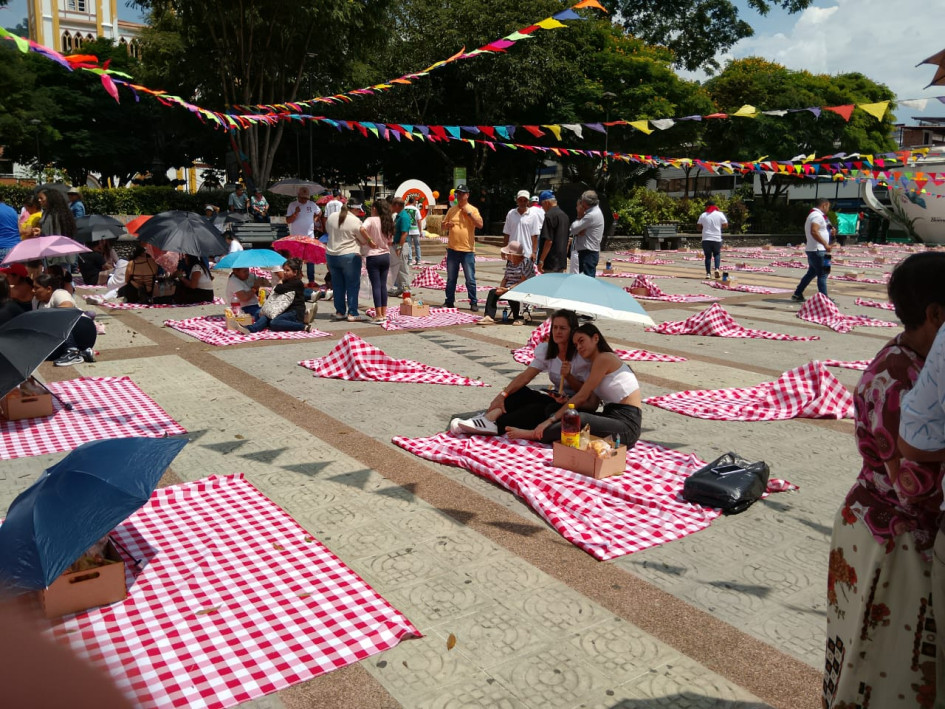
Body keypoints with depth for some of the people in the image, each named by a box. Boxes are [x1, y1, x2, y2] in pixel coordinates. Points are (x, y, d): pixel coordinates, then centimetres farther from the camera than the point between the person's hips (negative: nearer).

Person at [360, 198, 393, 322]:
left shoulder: (371, 220, -11)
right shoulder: (388, 222, 7)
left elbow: (362, 229, -30)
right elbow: (389, 241, 12)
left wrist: (370, 241, -20)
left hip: (373, 257, -5)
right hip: (386, 256, 5)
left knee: (376, 285, -3)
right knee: (383, 285, 11)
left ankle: (379, 315, -3)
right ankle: (384, 313, 14)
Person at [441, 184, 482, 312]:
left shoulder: (473, 210, -1)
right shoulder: (452, 210, 10)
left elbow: (480, 225, -12)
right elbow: (443, 225, 17)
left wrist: (469, 213, -16)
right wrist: (447, 225, -6)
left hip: (467, 250, -4)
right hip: (452, 249, 4)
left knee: (470, 279, 0)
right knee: (451, 278, 11)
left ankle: (473, 303, 8)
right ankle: (449, 301, 21)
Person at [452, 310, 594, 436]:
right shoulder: (547, 350, 1)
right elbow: (525, 376, -9)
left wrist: (568, 376, -27)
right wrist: (502, 395, -21)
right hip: (556, 398, 6)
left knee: (540, 409, -33)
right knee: (520, 392, -18)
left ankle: (495, 426, -38)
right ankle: (487, 418, -34)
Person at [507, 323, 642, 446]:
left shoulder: (604, 358, -9)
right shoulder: (596, 364, 19)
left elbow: (581, 396, -13)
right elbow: (589, 401, 7)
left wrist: (551, 420, -13)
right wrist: (565, 401, -10)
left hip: (626, 424, -9)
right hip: (612, 417, 9)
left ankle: (535, 434, -21)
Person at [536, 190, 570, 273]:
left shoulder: (550, 215, -14)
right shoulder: (564, 215, 13)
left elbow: (549, 241, -20)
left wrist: (541, 260, -18)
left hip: (550, 263, -9)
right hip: (561, 261, 9)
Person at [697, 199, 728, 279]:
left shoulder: (703, 215, 2)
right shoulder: (720, 214, 2)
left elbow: (698, 227, 5)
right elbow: (726, 225, 4)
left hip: (706, 239, 0)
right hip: (717, 239, 0)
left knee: (708, 256, 7)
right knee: (717, 254, 16)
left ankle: (708, 273, 2)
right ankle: (717, 268, -7)